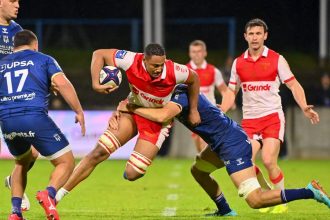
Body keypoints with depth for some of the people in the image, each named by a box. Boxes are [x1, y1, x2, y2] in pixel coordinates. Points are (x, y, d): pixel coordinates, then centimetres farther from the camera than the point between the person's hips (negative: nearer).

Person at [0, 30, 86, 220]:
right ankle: (49, 194, -23)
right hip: (35, 118, -4)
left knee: (23, 162, 30)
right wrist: (79, 112, 1)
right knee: (66, 163, 6)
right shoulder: (43, 60, 14)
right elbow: (62, 83, -3)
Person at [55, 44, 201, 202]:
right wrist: (96, 84, -27)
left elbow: (194, 79, -6)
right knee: (99, 152, -12)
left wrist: (193, 110, 1)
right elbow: (99, 54, -16)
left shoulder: (173, 71, -28)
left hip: (158, 120, -2)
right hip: (132, 110, 2)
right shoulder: (131, 61, -26)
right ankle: (59, 193, -5)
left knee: (132, 174, -12)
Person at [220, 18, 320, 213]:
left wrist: (305, 108, -17)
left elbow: (294, 85, -2)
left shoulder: (276, 59, -2)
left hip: (272, 116, -4)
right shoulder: (238, 63, 8)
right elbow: (232, 91, 16)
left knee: (269, 161, -17)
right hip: (249, 119, 4)